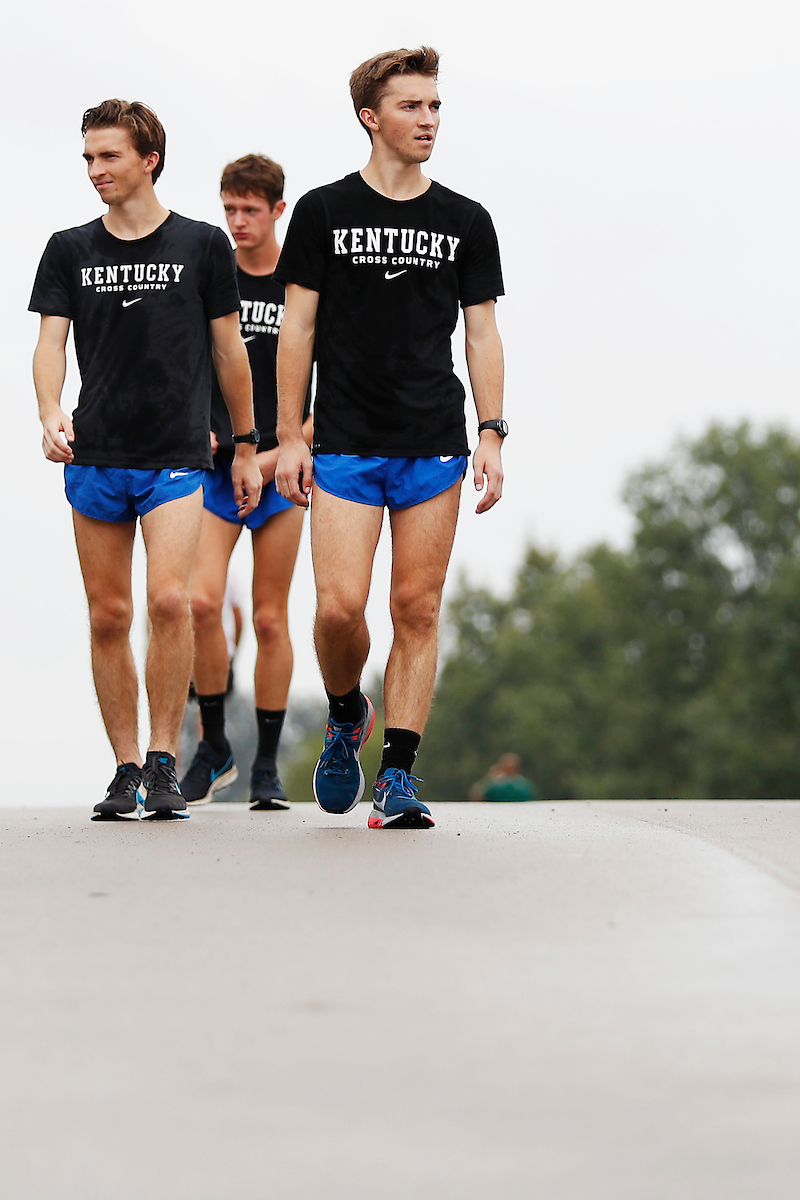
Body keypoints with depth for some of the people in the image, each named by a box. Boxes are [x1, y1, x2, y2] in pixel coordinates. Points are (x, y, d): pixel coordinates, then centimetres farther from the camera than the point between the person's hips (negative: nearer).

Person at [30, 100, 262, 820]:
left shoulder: (203, 246, 5)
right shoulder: (69, 251, 9)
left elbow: (229, 352, 11)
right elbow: (50, 342, 3)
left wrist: (247, 447, 13)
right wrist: (52, 414, -17)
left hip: (177, 457, -2)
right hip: (94, 458, 3)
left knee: (169, 598, -18)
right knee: (109, 616, 3)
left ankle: (164, 766, -9)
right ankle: (126, 769, 11)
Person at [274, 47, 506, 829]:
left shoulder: (466, 222, 9)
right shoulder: (324, 212, 4)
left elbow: (482, 335, 11)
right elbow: (298, 328, 4)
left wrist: (491, 434, 0)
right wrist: (289, 436, -2)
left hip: (435, 448, 2)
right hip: (344, 446, -2)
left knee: (417, 611, -2)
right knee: (339, 604, -12)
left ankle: (398, 778, 3)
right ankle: (345, 718, 18)